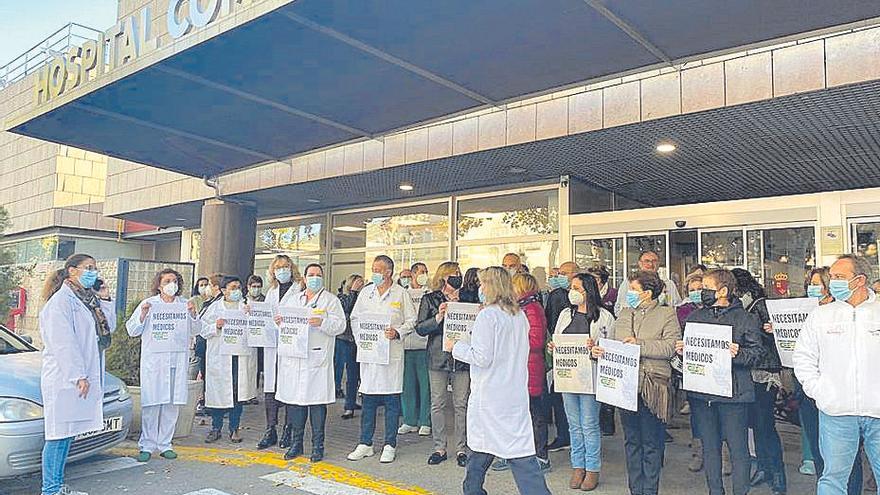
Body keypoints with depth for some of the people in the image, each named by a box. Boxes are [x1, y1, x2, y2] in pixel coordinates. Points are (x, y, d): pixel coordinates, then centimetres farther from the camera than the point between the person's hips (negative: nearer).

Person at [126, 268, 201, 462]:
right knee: (152, 402, -5)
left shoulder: (185, 304, 12)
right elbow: (132, 330, 6)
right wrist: (143, 314, -10)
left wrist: (193, 314, -3)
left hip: (178, 359, 2)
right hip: (153, 359, -2)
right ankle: (147, 445, 5)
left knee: (173, 403, 2)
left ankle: (164, 444, 12)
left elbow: (195, 331, 14)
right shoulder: (148, 304, 7)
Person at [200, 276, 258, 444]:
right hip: (219, 356, -1)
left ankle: (234, 428, 16)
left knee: (239, 392, 4)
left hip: (242, 355, 1)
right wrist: (216, 326, -13)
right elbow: (203, 329, 5)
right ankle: (216, 428, 17)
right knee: (218, 392, 2)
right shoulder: (214, 308, 10)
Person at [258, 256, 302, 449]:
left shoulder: (300, 290, -2)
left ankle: (288, 430, 11)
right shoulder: (271, 292, 20)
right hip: (272, 345, 6)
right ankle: (270, 431, 13)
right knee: (270, 388, 5)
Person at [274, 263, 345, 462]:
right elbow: (278, 316, 21)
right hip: (293, 358, 4)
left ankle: (318, 446, 9)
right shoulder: (292, 300, 19)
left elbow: (340, 325, -5)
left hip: (317, 358, -4)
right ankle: (296, 443, 21)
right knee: (294, 399, 7)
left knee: (317, 401, -2)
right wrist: (278, 321, -1)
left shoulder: (331, 300, 5)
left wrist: (322, 322, -20)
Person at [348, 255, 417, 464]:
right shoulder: (366, 292, 10)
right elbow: (354, 318, 16)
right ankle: (365, 444, 19)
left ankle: (390, 445, 14)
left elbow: (411, 320, 2)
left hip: (392, 352, -3)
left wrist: (398, 332, -14)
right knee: (368, 399, 9)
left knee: (391, 401, 3)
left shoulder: (401, 294, 0)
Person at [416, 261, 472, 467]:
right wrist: (438, 318, -16)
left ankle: (461, 448, 14)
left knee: (461, 404, 3)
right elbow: (420, 328, -1)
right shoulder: (429, 299, 4)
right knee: (437, 404, 4)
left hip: (462, 357, 1)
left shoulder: (466, 297, 9)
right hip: (438, 357, -1)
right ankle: (439, 448, 17)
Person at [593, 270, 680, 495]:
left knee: (651, 443, 2)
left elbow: (671, 347, -12)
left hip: (652, 387, -5)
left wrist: (640, 345, -17)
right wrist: (599, 351, -2)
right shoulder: (624, 314, 16)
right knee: (631, 440, 12)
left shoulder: (667, 314, 0)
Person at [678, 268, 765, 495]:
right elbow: (687, 348, 20)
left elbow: (758, 352, -7)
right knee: (709, 447, 13)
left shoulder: (745, 318, -1)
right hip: (700, 392, 5)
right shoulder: (694, 317, 13)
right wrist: (681, 351, -2)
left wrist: (738, 354, -24)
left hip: (733, 392, -4)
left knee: (738, 449, 3)